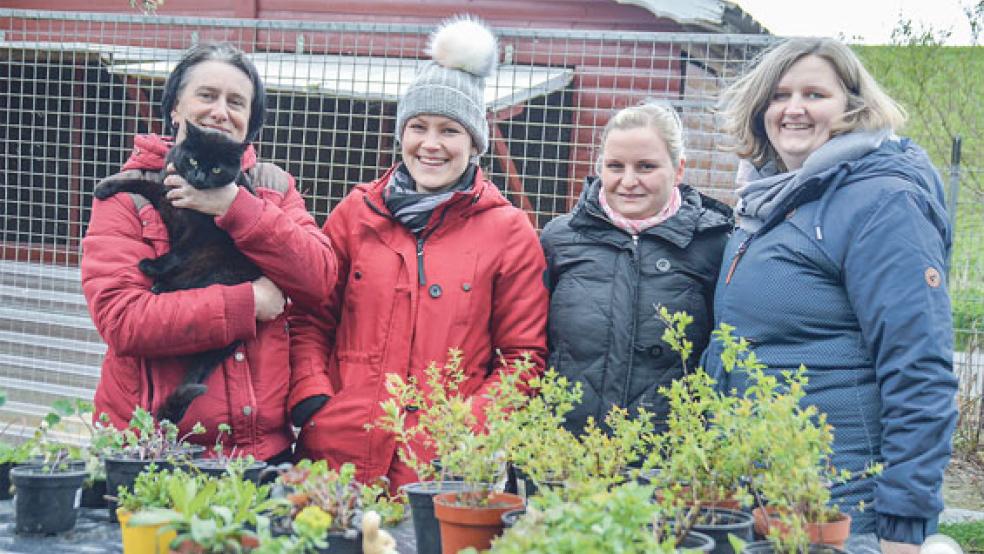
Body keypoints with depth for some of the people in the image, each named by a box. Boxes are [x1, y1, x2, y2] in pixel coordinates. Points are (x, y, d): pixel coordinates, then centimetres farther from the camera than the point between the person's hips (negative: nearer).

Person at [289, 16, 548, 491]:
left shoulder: (509, 232, 2)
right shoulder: (356, 212, 8)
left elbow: (524, 357, 2)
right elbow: (309, 322, 10)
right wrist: (315, 407, -5)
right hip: (337, 456, 2)